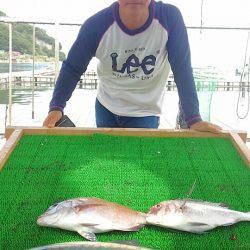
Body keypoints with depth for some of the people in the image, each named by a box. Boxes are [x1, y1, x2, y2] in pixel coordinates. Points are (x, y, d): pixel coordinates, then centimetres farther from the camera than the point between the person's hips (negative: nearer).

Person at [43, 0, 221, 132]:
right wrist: (56, 107, -20)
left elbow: (182, 70, -18)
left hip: (146, 115, -2)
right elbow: (73, 68, -9)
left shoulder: (169, 18, -23)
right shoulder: (96, 25, -20)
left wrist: (193, 119, -21)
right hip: (105, 109, 2)